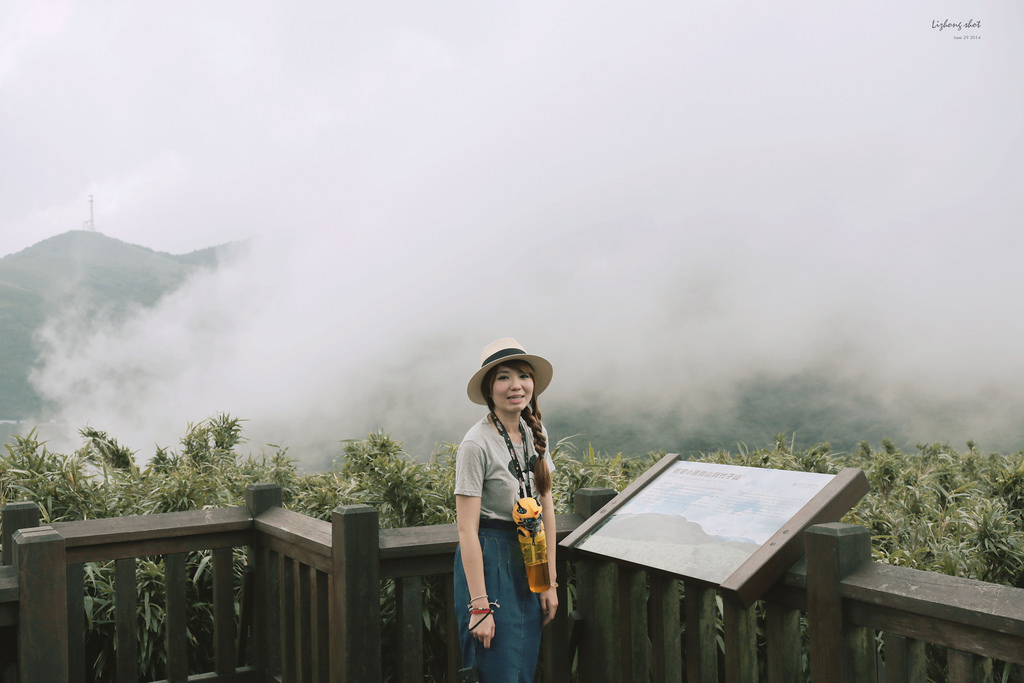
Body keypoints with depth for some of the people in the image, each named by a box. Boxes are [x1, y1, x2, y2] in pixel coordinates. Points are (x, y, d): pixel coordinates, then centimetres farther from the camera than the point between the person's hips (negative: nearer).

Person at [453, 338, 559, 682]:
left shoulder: (535, 434, 4)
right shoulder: (476, 444, -18)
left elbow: (546, 509, 8)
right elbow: (467, 529, -18)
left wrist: (550, 582, 7)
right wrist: (480, 606, -20)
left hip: (529, 562, 7)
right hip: (489, 562, -7)